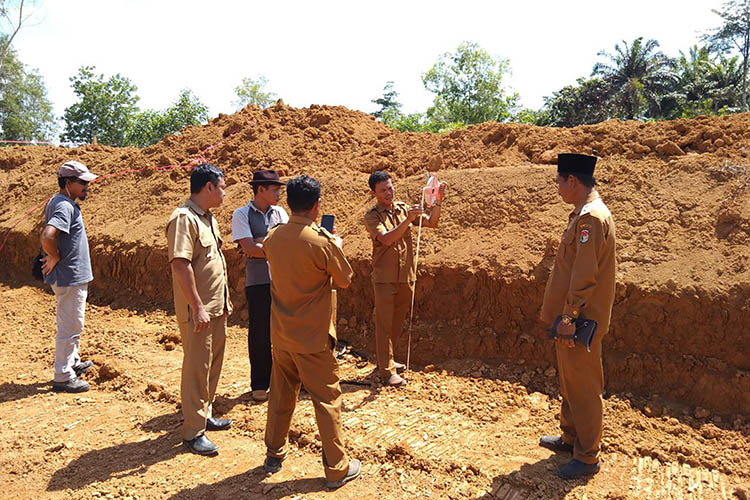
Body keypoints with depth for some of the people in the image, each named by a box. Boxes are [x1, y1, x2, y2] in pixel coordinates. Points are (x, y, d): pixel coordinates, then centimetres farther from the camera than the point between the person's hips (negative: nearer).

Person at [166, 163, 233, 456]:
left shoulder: (207, 217, 14)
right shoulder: (184, 218, -17)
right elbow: (181, 265, -24)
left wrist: (225, 300, 19)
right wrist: (198, 308, -23)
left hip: (216, 307, 10)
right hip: (198, 311, -10)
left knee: (213, 363, 18)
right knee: (197, 368, -1)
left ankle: (204, 415, 34)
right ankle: (193, 433, 11)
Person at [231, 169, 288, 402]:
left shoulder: (280, 212, 12)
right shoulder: (242, 214, -2)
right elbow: (249, 248, -12)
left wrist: (263, 244, -12)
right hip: (257, 281, -4)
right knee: (260, 333, 4)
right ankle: (260, 384, 18)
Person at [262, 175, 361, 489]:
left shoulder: (273, 237, -1)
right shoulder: (322, 242, -20)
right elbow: (345, 281, -7)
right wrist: (336, 248, 8)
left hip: (280, 333, 6)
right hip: (312, 337, -6)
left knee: (281, 395, 19)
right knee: (327, 400, 6)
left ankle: (274, 455, 34)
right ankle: (337, 468, 17)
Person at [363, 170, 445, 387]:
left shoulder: (403, 208, 7)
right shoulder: (372, 216, -7)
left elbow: (431, 223, 3)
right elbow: (387, 239, -23)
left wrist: (438, 202, -12)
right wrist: (408, 220, -32)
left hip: (406, 276, 5)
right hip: (384, 278, -5)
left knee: (397, 322, 16)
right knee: (384, 323, -1)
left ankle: (386, 360, 33)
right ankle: (386, 371, 7)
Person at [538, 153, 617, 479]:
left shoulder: (592, 217, -20)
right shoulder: (583, 214, 11)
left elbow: (584, 275, -24)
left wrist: (569, 317, -20)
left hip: (580, 322, -10)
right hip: (570, 317, 10)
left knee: (583, 387, 2)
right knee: (569, 382, 21)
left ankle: (588, 458, 16)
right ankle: (571, 438, 37)